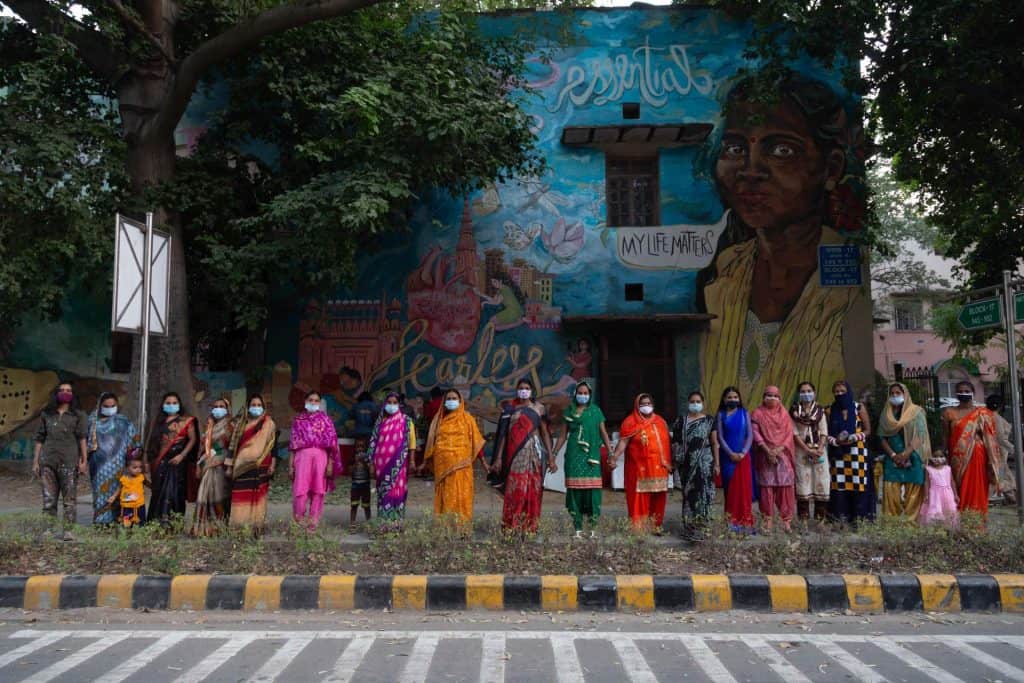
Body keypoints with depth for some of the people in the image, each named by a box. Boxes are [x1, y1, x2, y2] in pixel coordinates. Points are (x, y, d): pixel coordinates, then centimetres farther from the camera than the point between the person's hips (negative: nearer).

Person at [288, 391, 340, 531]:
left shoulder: (325, 419, 10)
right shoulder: (298, 419, 12)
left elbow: (331, 442, 4)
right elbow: (293, 443, 10)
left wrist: (330, 463, -4)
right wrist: (290, 465, 4)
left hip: (320, 456, 0)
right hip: (302, 456, 0)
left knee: (318, 490, 0)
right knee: (300, 490, -7)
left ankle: (313, 522, 9)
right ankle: (299, 521, 9)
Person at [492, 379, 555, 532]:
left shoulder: (539, 408, 8)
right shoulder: (510, 409, 8)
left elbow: (545, 433, 7)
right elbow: (503, 434, 7)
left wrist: (551, 457, 1)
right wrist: (499, 457, 1)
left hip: (533, 454, 0)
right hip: (515, 454, 0)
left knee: (533, 490, -1)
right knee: (515, 489, -7)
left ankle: (530, 526, 6)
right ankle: (511, 527, -2)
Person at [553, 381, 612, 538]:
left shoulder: (596, 411, 9)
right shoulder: (569, 412, 12)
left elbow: (603, 433, 9)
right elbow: (563, 435, 14)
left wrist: (611, 453, 0)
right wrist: (553, 454, 10)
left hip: (591, 456, -1)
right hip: (574, 456, 1)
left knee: (592, 489, -7)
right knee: (574, 489, -2)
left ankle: (593, 527, -1)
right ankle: (578, 528, 5)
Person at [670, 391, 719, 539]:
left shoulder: (709, 420, 6)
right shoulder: (681, 420, 7)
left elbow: (714, 443, 5)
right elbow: (675, 442, 8)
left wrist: (716, 463, 0)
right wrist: (673, 461, 3)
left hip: (704, 462, -1)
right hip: (686, 463, 1)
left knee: (703, 493, -5)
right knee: (689, 494, 3)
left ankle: (701, 526, 2)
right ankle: (689, 526, 9)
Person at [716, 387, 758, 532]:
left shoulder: (744, 413, 6)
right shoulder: (721, 415, 4)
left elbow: (750, 435, 0)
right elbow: (720, 437, -2)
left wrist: (743, 453, -11)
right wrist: (731, 453, -12)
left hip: (743, 456, 1)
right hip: (727, 456, 0)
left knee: (744, 488, -1)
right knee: (730, 489, 1)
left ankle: (745, 522, 2)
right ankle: (731, 521, 4)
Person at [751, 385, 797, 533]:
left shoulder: (784, 414, 12)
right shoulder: (758, 413, 6)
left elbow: (789, 435, 4)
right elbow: (755, 433, -4)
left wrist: (779, 449, -11)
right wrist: (768, 450, -15)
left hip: (783, 456, 2)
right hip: (765, 457, -2)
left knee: (785, 487, -3)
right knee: (767, 487, -4)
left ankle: (786, 520, 2)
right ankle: (768, 521, 1)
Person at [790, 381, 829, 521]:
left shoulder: (820, 410, 8)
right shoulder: (794, 411, 2)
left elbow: (824, 432, 2)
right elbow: (794, 433, -4)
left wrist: (820, 449, -13)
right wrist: (808, 450, -11)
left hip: (819, 450, 2)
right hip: (801, 450, -2)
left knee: (822, 481, -2)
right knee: (803, 480, -3)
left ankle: (821, 517, 5)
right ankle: (804, 518, 2)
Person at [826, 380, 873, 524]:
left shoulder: (859, 408, 2)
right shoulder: (830, 410, 7)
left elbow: (868, 430, 3)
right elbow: (826, 432, 8)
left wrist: (855, 438, -13)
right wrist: (835, 441, -11)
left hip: (857, 453, -2)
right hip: (837, 453, 2)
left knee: (857, 484, -4)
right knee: (839, 485, -2)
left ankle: (859, 518, 1)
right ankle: (839, 518, 1)